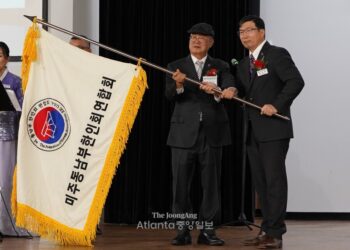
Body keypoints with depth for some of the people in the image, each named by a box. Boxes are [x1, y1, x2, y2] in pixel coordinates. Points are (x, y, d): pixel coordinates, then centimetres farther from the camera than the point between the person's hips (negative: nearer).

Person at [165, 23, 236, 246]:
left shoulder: (221, 67, 9)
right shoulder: (176, 67, 8)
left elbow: (230, 90, -7)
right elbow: (170, 95, -6)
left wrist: (217, 91, -29)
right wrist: (178, 84, -28)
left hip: (212, 133, 0)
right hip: (184, 133, 0)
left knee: (212, 183, 3)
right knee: (180, 183, -1)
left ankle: (208, 230, 10)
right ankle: (183, 230, 8)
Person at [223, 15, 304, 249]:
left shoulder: (277, 54, -5)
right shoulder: (244, 64, 18)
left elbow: (296, 81, -15)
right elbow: (241, 93, 14)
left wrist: (277, 105, -20)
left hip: (274, 128, -8)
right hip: (254, 131, 8)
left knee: (274, 179, -7)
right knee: (260, 181, 9)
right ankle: (267, 230, 15)